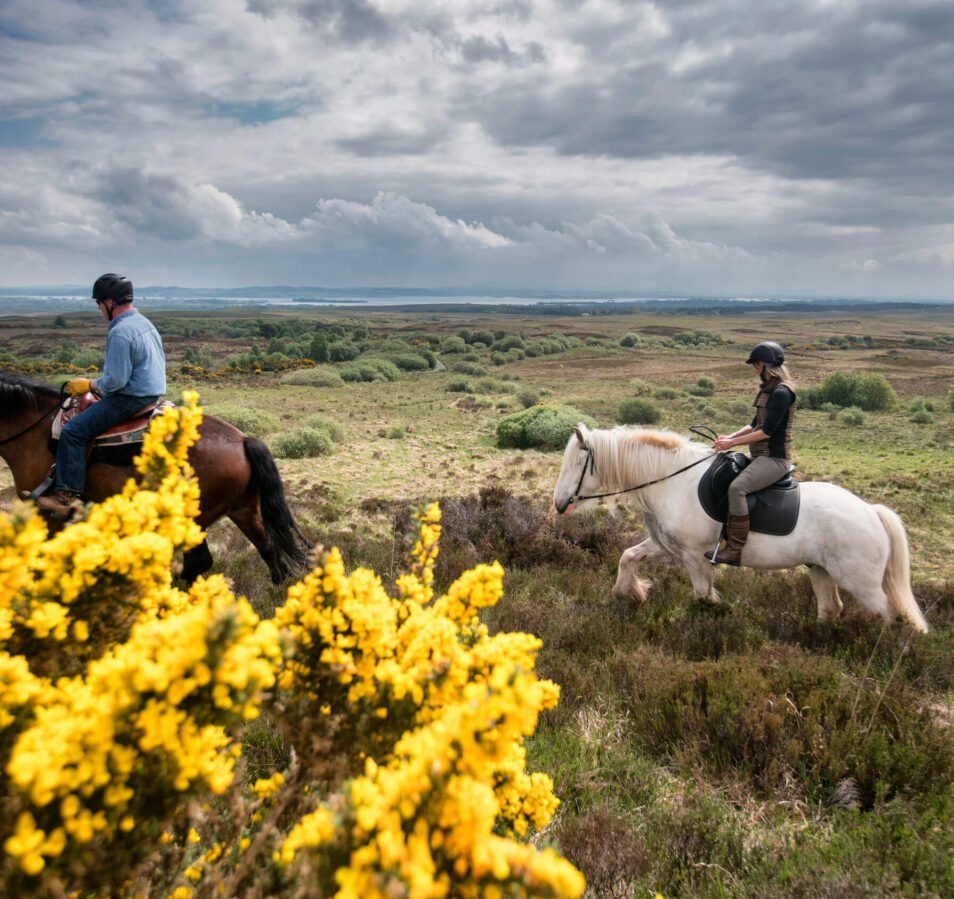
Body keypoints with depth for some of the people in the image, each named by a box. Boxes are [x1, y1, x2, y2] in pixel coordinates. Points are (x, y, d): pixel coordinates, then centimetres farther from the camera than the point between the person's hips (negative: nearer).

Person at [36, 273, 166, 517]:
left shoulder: (119, 333, -20)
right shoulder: (145, 323, 11)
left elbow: (115, 380, -23)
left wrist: (88, 385, -5)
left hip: (130, 398, -11)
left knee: (73, 431, -11)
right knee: (83, 418, 27)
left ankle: (67, 495, -11)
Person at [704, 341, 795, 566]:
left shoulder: (782, 392, -17)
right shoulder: (768, 389, 14)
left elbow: (767, 431, -20)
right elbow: (755, 424, 18)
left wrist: (733, 443, -17)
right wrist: (731, 436, 4)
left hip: (775, 458, -11)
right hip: (761, 456, 11)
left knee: (737, 487, -30)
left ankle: (734, 549, -26)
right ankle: (727, 534, 29)